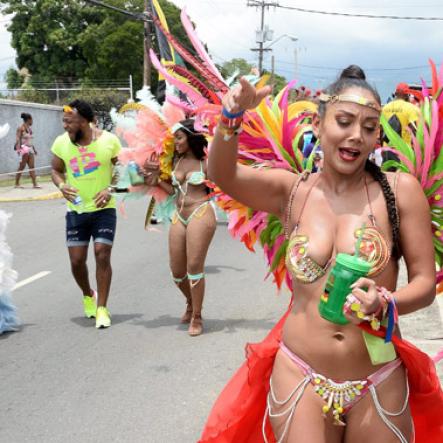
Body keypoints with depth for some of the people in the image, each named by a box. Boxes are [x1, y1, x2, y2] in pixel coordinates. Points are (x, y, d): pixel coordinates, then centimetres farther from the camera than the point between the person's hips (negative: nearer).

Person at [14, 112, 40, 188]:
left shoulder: (29, 128, 15)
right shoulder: (21, 128, -9)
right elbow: (18, 139, -16)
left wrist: (34, 149, 25)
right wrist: (18, 148, -28)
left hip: (30, 149, 8)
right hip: (24, 148, -8)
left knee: (32, 167, 1)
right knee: (21, 167, -2)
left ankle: (35, 184, -3)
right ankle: (17, 184, 7)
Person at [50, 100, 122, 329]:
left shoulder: (109, 140, -11)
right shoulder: (61, 143, -5)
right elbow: (56, 170, 9)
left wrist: (110, 188, -15)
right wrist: (61, 185, -13)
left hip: (104, 209, -2)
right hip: (76, 210, 2)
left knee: (102, 255, -10)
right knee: (77, 260, 2)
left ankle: (102, 308, 2)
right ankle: (88, 295, 33)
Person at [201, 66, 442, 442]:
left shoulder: (400, 190, -6)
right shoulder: (292, 191, -1)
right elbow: (221, 175, -17)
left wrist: (383, 304, -24)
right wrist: (232, 116, -34)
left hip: (379, 386, 0)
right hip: (299, 379, 1)